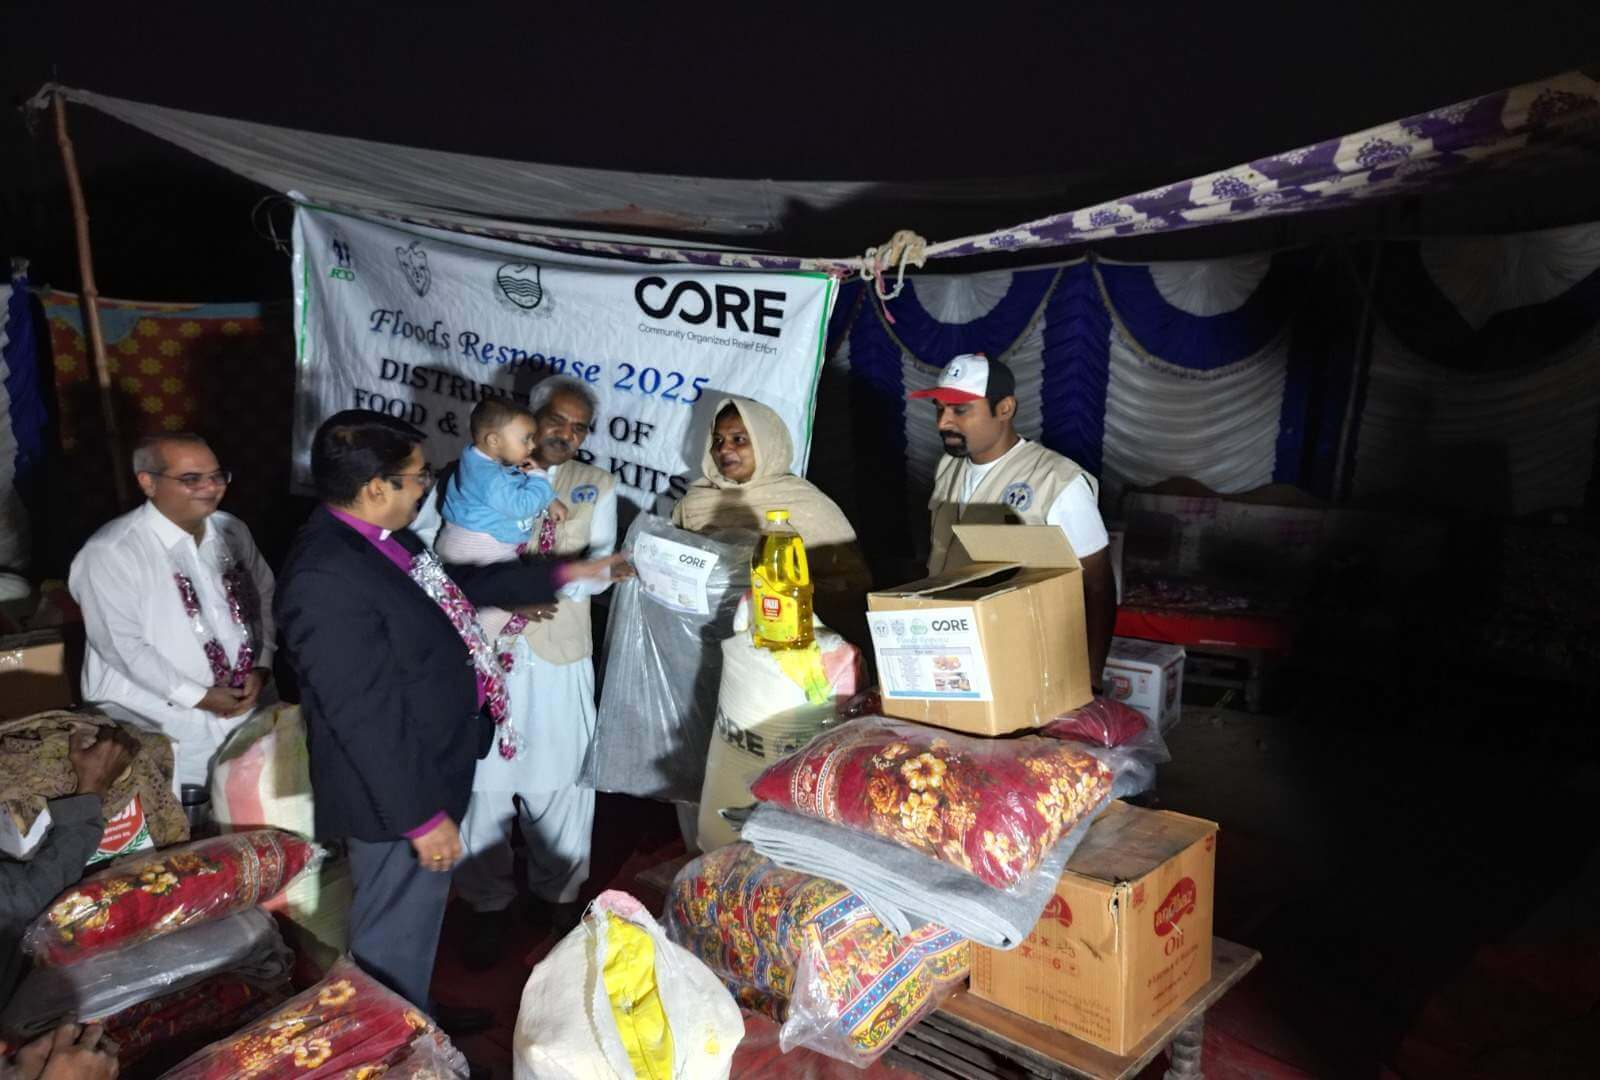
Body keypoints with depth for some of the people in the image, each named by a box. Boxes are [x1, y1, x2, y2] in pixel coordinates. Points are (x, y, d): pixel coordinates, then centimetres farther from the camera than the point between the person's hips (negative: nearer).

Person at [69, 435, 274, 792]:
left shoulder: (232, 531, 6)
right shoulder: (111, 553, -13)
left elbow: (266, 601, 10)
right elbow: (122, 647, -16)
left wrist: (261, 669, -4)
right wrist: (197, 696, -17)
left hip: (248, 703, 5)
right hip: (164, 725, -5)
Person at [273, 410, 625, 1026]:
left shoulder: (375, 538, 0)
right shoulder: (325, 579, -30)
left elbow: (456, 584, 16)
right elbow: (365, 716, -28)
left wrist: (560, 575, 20)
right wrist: (423, 816, -22)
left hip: (429, 768, 10)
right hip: (399, 790, -10)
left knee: (418, 915, 28)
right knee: (397, 931, 13)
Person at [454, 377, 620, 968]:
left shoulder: (596, 486, 5)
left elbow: (600, 568, -4)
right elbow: (451, 555, -3)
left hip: (559, 656, 1)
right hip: (485, 650, 0)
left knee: (561, 780, 8)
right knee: (485, 780, 6)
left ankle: (558, 890, 32)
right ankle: (488, 903, 25)